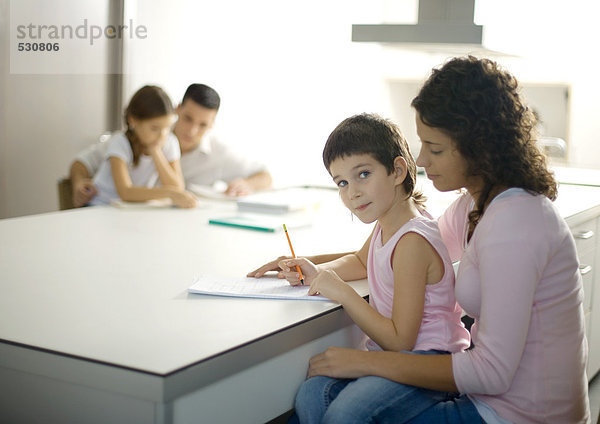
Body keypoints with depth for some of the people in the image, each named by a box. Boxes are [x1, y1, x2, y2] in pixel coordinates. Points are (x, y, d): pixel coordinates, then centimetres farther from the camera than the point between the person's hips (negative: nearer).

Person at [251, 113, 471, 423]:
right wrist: (318, 273, 10)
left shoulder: (411, 242, -22)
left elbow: (400, 340, -21)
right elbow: (361, 261, 31)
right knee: (311, 394, -11)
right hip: (390, 357, 9)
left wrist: (343, 293, -18)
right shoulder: (386, 223, 6)